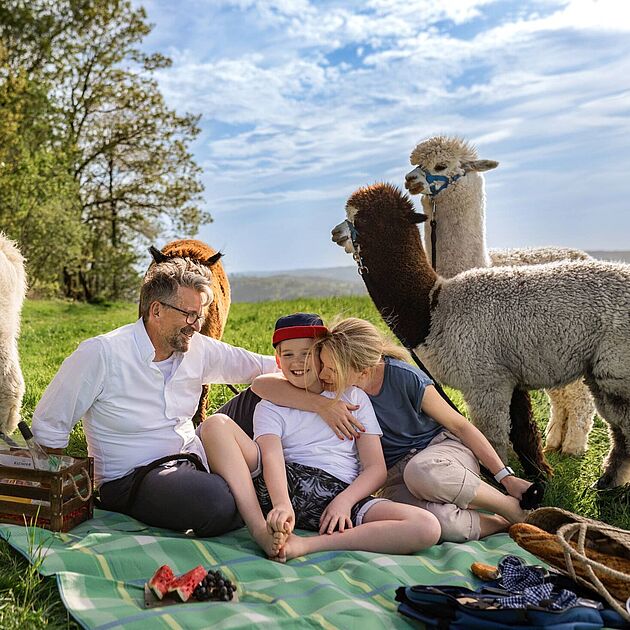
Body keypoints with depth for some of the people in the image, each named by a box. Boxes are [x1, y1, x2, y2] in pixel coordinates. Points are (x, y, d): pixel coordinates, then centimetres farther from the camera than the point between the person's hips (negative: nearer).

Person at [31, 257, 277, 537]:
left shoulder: (200, 348, 2)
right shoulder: (101, 354, -14)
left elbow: (256, 365, 14)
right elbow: (48, 426, -6)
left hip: (193, 457, 7)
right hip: (129, 476, -6)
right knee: (221, 505, -31)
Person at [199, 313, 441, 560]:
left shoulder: (353, 397, 18)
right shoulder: (270, 407, 16)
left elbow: (376, 468, 9)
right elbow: (272, 456, -6)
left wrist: (344, 501, -11)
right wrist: (282, 505, -27)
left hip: (341, 492, 1)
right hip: (285, 486, 0)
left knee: (427, 527, -26)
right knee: (216, 424, -19)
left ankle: (306, 545, -30)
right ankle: (261, 531, -32)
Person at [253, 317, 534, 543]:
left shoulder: (404, 378, -17)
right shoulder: (330, 386, -10)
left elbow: (459, 424, -7)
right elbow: (261, 384, -22)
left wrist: (506, 476, -7)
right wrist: (321, 405, -32)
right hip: (397, 475, 1)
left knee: (421, 471, -41)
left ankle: (515, 510, -18)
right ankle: (500, 524, -8)